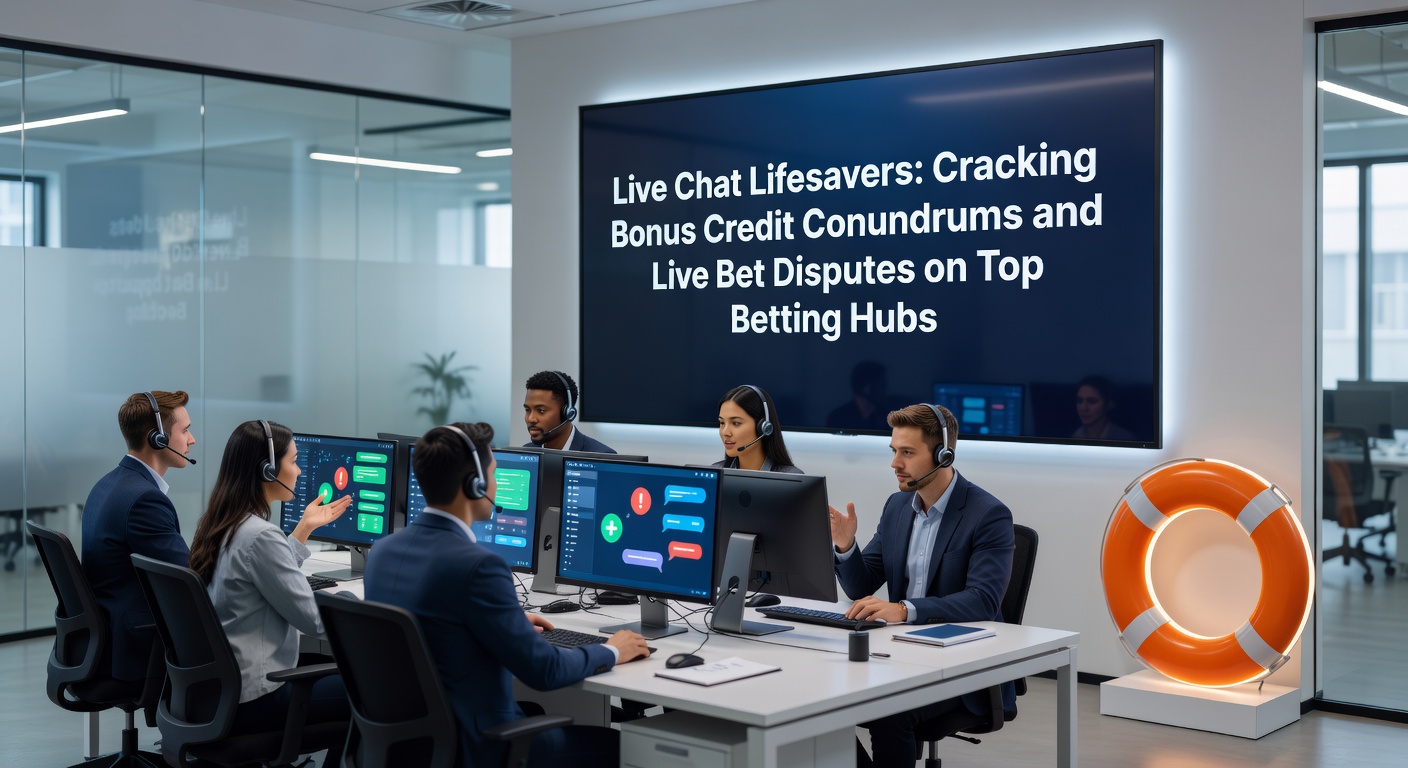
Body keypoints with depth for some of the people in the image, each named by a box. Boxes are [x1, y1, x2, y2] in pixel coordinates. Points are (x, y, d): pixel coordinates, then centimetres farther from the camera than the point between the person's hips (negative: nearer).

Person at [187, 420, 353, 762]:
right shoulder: (259, 536, -23)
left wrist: (304, 528, 21)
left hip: (222, 683, 9)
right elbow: (314, 619, -18)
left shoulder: (219, 525, 6)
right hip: (252, 699, -9)